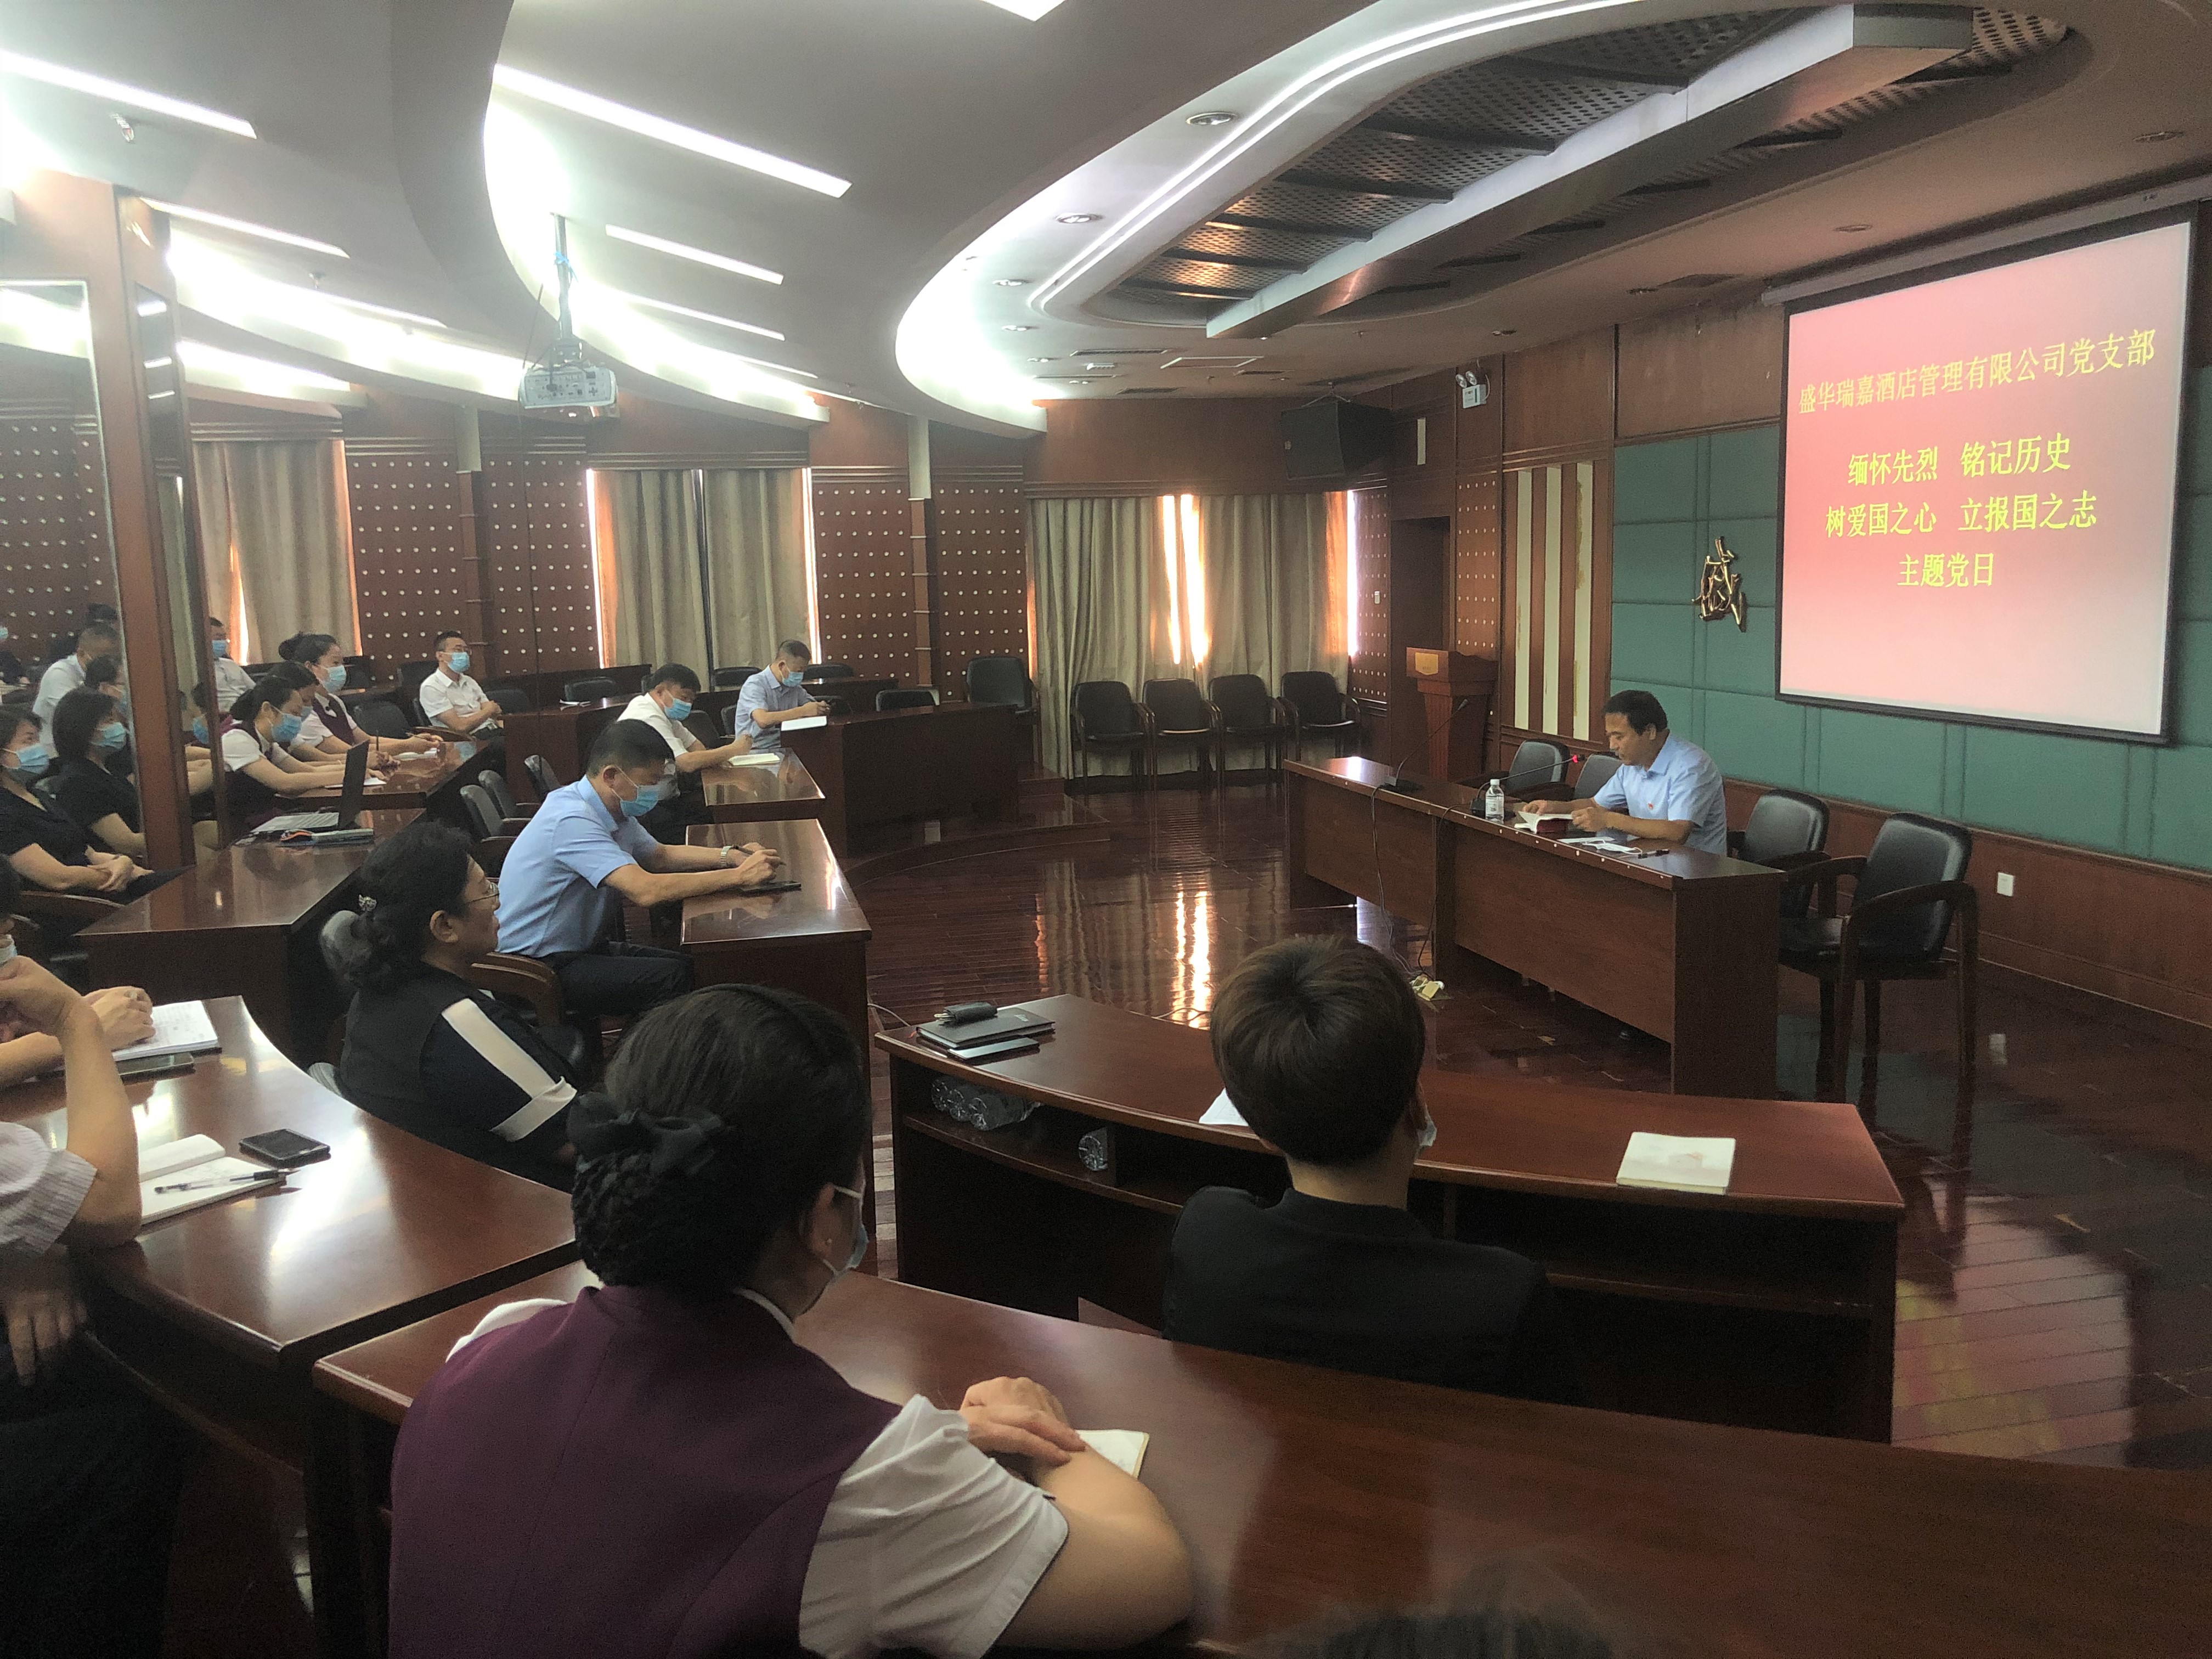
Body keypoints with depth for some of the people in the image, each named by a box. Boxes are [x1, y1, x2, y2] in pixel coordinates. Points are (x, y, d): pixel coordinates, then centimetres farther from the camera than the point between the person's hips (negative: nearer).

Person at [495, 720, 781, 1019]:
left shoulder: (615, 810, 4)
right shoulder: (572, 820, -26)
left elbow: (659, 856, 20)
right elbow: (647, 890, -33)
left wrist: (730, 855, 3)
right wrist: (739, 875, -27)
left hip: (583, 948, 10)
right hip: (539, 969, -10)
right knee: (674, 978, -22)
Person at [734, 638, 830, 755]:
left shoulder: (794, 686, 11)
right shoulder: (755, 685, -12)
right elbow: (763, 720, -27)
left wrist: (820, 708, -4)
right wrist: (803, 711, -25)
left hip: (784, 748, 8)